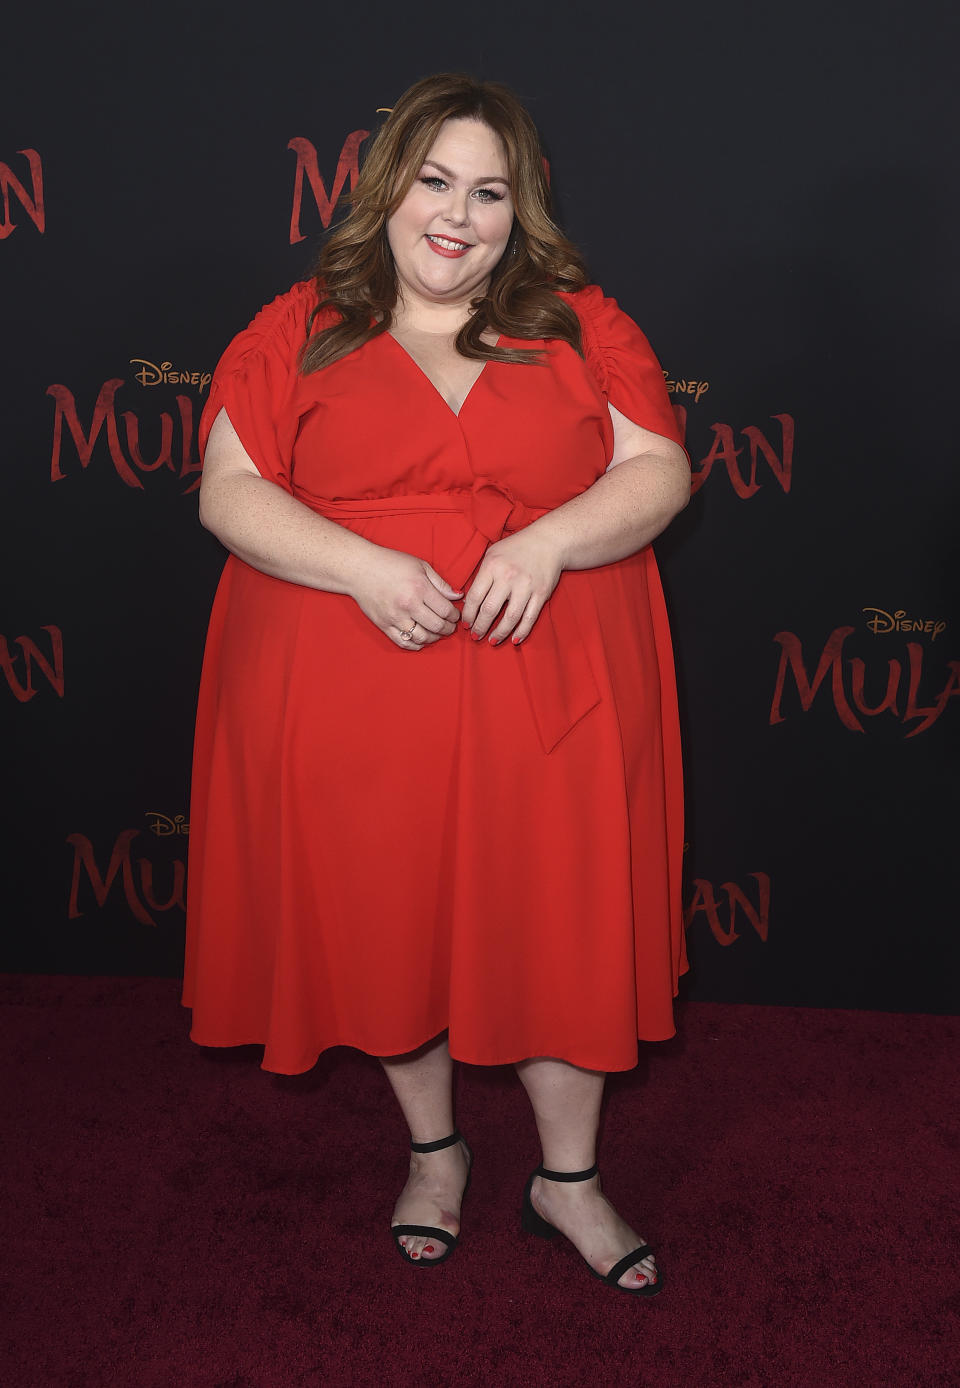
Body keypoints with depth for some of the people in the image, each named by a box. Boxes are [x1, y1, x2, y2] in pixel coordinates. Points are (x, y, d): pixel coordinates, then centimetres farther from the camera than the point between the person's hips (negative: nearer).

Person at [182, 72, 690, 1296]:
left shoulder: (580, 324, 6)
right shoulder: (297, 331, 5)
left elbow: (659, 471, 1)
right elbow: (229, 492, -2)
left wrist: (549, 541, -18)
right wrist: (365, 567, -18)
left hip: (546, 694, 0)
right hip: (351, 699, 1)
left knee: (556, 922, 7)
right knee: (388, 921, 11)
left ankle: (568, 1179, 29)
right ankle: (434, 1151, 37)